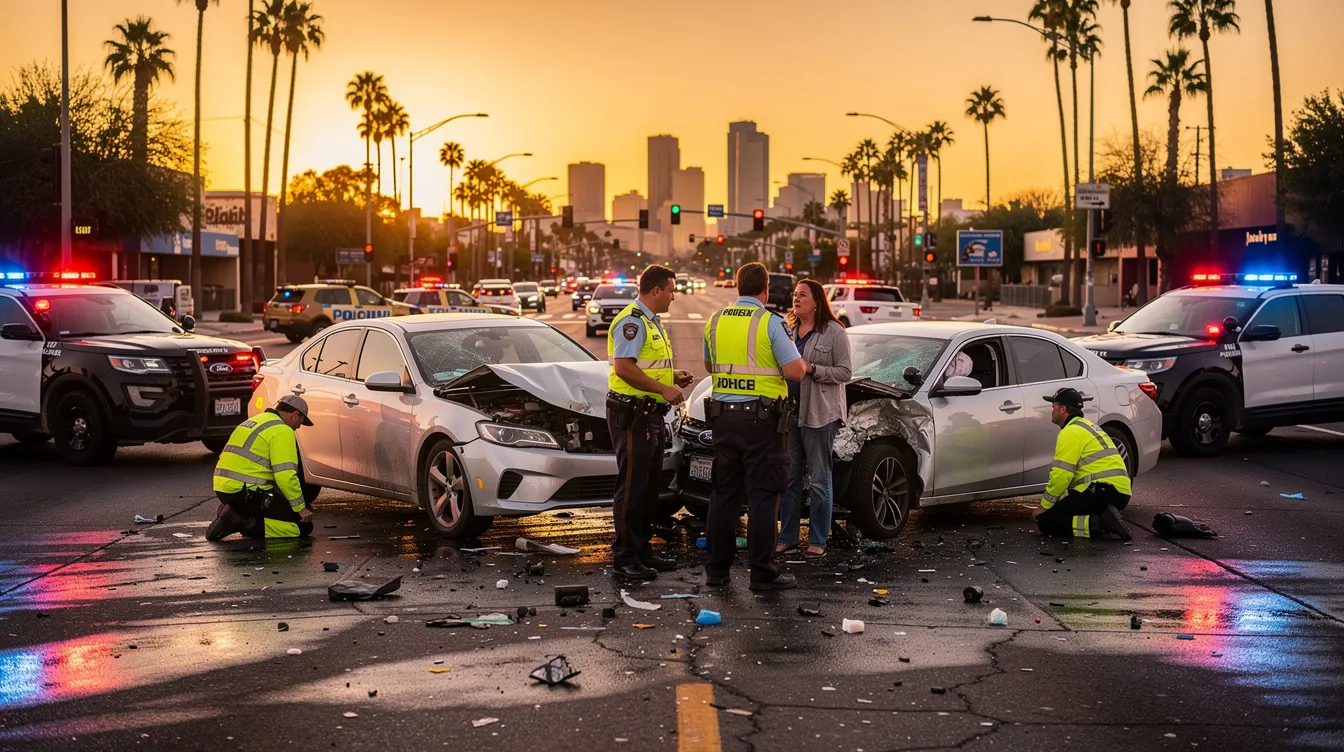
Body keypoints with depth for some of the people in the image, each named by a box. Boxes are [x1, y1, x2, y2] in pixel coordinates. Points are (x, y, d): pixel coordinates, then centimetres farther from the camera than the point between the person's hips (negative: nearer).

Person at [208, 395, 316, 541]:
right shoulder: (282, 431, -8)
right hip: (247, 493, -9)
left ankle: (234, 515, 7)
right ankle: (245, 524, -16)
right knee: (303, 526, -7)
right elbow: (286, 476, -16)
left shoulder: (254, 421, 22)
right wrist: (301, 508, -6)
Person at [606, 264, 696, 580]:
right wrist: (664, 389, -21)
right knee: (632, 486, -6)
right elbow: (623, 367, -24)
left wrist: (674, 377, 11)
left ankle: (642, 549, 23)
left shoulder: (652, 322, 19)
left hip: (652, 415, 10)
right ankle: (625, 556, -1)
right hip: (632, 414, -10)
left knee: (650, 487, 14)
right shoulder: (631, 321, -15)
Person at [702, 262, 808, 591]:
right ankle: (762, 573, 1)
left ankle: (716, 568, 16)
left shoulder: (715, 321, 7)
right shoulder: (770, 322, -10)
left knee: (724, 493, 13)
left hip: (722, 414, 5)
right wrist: (802, 362, 6)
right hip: (761, 417, -5)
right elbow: (795, 371, -14)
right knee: (762, 496, 0)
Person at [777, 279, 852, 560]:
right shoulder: (789, 331, 15)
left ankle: (818, 541, 4)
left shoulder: (834, 332, -5)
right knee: (789, 477, 9)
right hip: (789, 410, 6)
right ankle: (787, 537, 16)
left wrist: (811, 369, -18)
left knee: (819, 479, -1)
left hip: (820, 415, -6)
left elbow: (845, 372, -9)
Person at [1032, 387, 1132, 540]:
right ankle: (1104, 518, 3)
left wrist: (1044, 506, -3)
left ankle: (1100, 523, -23)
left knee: (1046, 523, -10)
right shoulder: (1086, 426, 25)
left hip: (1103, 491, -10)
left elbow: (1061, 476, -14)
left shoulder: (1070, 432, -8)